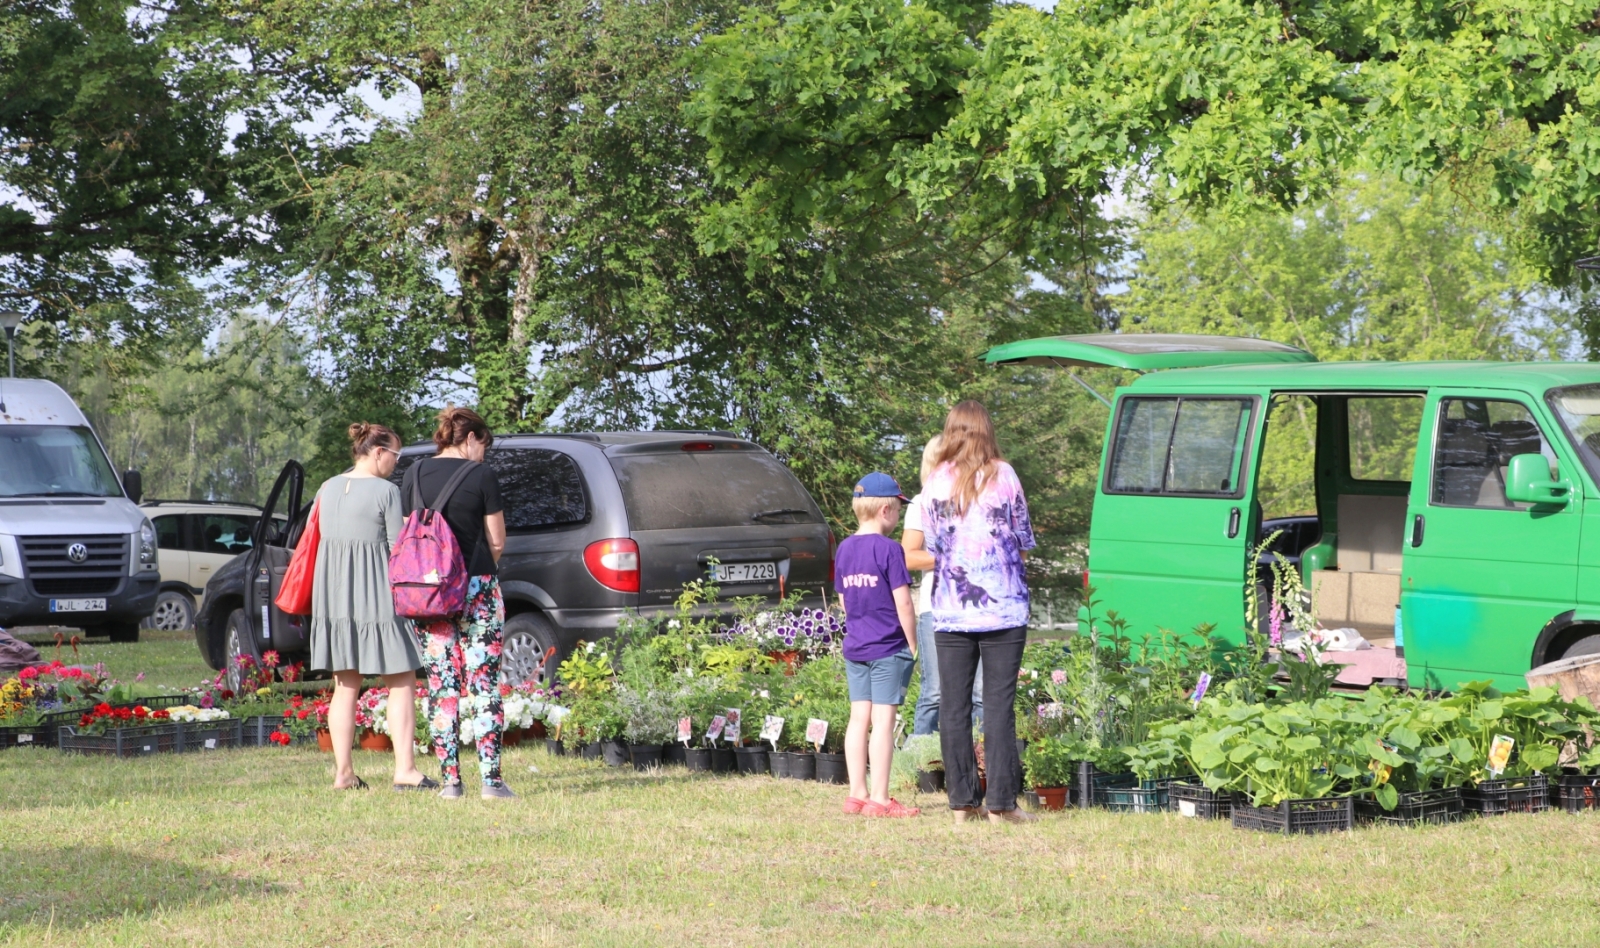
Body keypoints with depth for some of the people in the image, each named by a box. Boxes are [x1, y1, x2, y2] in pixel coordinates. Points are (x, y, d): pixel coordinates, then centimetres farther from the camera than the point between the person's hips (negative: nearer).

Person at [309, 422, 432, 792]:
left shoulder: (328, 488, 10)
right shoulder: (385, 491, -9)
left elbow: (316, 538, 16)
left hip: (332, 591, 6)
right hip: (375, 593, -6)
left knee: (345, 685, 11)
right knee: (401, 682, -1)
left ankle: (343, 772, 9)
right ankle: (405, 769, -8)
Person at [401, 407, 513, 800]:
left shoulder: (414, 475, 6)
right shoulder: (481, 476, -5)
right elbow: (497, 541, -2)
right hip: (478, 589, -3)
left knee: (440, 688, 6)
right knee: (484, 686, -1)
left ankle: (451, 780, 4)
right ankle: (491, 779, -6)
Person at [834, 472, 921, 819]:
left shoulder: (844, 548, 8)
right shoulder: (889, 549, -13)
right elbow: (903, 603, -14)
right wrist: (913, 645, -6)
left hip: (854, 647, 7)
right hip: (888, 648, -7)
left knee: (859, 718, 10)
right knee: (883, 720, -5)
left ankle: (857, 794, 13)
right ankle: (879, 799, -4)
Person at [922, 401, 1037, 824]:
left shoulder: (935, 482, 3)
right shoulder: (1002, 476, -2)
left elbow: (931, 547, 11)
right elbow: (1024, 539, 8)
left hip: (949, 611, 2)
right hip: (1002, 608, -2)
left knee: (954, 708, 5)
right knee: (999, 706, -1)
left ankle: (962, 802, 5)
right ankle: (1001, 803, -2)